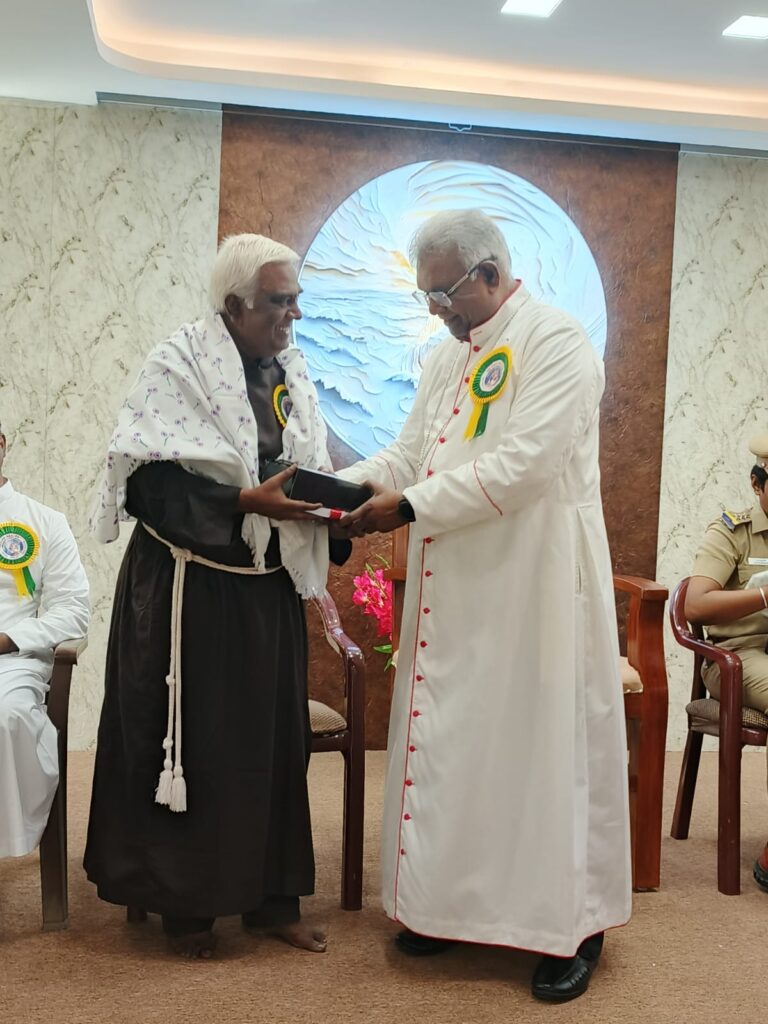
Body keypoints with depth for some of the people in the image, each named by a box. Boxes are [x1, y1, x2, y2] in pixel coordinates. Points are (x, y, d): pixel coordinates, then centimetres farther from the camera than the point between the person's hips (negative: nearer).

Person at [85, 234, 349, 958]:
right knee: (190, 740, 3)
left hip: (268, 588, 6)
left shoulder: (293, 371, 9)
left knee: (272, 739, 11)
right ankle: (183, 904, 20)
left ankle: (272, 895, 25)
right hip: (188, 589, -6)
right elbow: (153, 480, -18)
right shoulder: (177, 365, -10)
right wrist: (246, 502, -26)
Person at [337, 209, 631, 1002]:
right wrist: (352, 486, -7)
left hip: (533, 588, -7)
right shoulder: (446, 358, 15)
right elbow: (410, 453, 13)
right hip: (454, 595, 8)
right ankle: (454, 901, 26)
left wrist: (410, 506, -21)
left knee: (544, 742, 0)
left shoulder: (556, 343, -10)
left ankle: (575, 923, 15)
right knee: (448, 744, 11)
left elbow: (524, 464, -21)